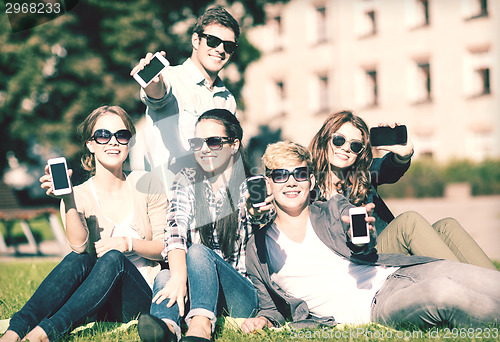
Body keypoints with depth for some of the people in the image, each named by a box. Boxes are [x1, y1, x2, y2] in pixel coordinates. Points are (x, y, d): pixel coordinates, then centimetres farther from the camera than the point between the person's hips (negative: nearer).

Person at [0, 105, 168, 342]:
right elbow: (79, 246, -16)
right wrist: (68, 199, -26)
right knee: (77, 260, -31)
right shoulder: (80, 195, 3)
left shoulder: (147, 185, 5)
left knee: (113, 258, -32)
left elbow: (166, 246, 4)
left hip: (141, 300, -1)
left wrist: (128, 243, -12)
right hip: (102, 305, 1)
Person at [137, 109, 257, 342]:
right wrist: (178, 277, -27)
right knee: (164, 277, -27)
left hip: (242, 296, -2)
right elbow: (175, 231, -9)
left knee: (198, 251, -28)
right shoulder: (187, 181, 10)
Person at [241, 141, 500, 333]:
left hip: (398, 272, 3)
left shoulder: (336, 208, 14)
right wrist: (262, 319, -4)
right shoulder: (257, 250, 12)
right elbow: (272, 308, 21)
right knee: (445, 293, -33)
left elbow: (363, 250, -4)